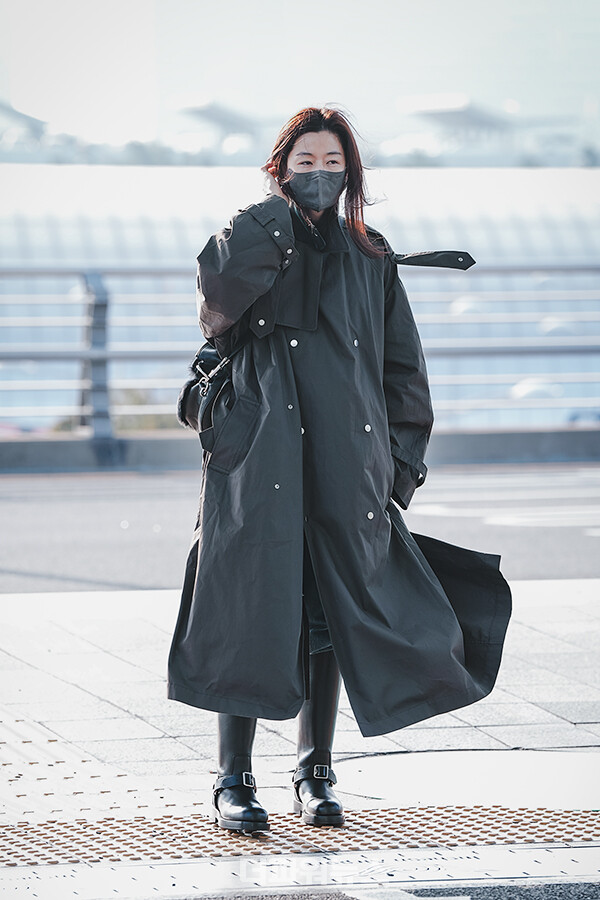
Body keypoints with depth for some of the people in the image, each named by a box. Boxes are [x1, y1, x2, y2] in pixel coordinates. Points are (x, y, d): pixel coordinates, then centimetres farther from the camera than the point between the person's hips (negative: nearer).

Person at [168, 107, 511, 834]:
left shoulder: (371, 260, 14)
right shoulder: (252, 240, 6)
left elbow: (402, 366, 15)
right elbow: (219, 296, -18)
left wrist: (404, 459, 6)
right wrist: (281, 211, -8)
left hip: (347, 461, 3)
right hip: (261, 459, -3)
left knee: (333, 611, 4)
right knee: (255, 610, -7)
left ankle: (315, 775, 15)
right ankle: (234, 781, -1)